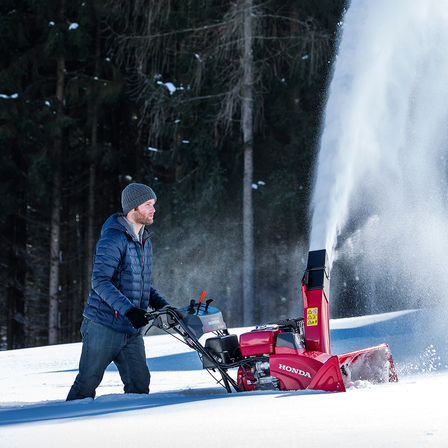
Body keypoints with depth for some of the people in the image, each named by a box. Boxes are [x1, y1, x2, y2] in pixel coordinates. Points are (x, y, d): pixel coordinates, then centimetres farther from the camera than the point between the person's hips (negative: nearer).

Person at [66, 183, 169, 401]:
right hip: (104, 326, -7)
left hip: (132, 332, 8)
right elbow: (100, 281, -22)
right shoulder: (113, 239, -13)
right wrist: (128, 309, -32)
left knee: (139, 385, 1)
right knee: (86, 384, -1)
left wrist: (163, 306, 8)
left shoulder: (145, 242, 15)